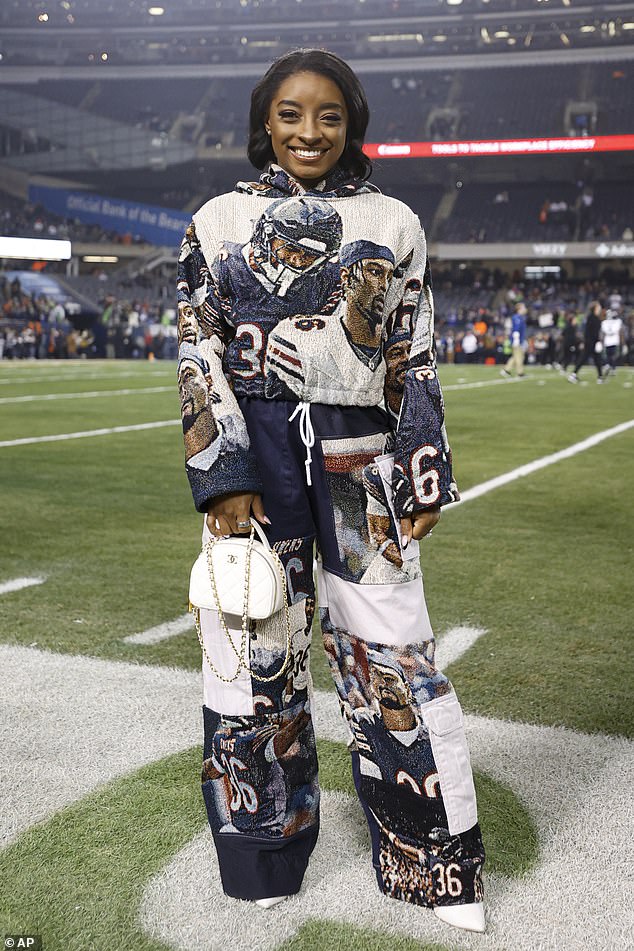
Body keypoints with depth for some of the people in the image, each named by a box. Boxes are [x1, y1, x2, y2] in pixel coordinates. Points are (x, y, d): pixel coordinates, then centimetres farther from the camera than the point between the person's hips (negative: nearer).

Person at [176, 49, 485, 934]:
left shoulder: (394, 224, 10)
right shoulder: (219, 221, 8)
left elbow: (415, 362, 9)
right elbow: (200, 357, 2)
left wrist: (425, 479, 3)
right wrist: (225, 479, -8)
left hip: (361, 457, 0)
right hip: (252, 455, 0)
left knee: (391, 649, 0)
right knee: (257, 649, 6)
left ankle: (438, 863, 16)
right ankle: (264, 856, 26)